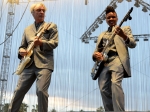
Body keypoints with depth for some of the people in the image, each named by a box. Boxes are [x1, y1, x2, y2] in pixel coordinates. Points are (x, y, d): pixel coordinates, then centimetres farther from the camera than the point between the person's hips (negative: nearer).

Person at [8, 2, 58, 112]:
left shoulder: (51, 26, 12)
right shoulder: (27, 29, 22)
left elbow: (54, 43, -1)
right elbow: (22, 46, 23)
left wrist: (41, 43, -19)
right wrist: (21, 51, -2)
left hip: (44, 64, -4)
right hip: (29, 64, 4)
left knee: (41, 91, -15)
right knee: (19, 90, 2)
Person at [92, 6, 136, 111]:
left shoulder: (125, 28, 15)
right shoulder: (102, 35, 28)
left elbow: (133, 44, 0)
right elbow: (96, 51, 24)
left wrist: (123, 36, -22)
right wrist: (95, 55, -3)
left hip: (117, 59, -5)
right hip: (103, 63, 5)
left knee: (115, 83, -27)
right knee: (104, 89, -5)